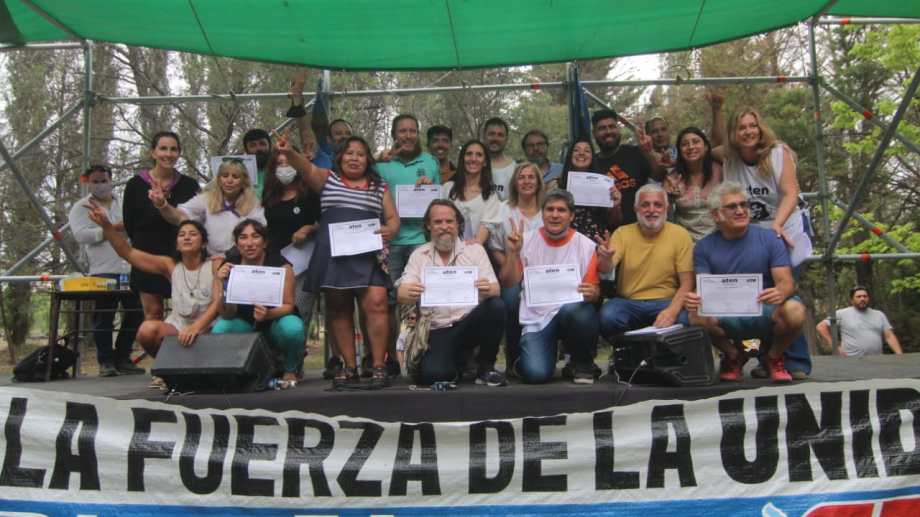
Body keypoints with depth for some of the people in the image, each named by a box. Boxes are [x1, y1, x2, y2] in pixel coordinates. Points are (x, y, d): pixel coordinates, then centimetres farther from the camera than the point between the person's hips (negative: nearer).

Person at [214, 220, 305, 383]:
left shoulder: (280, 265, -16)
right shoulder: (229, 267, -11)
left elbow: (288, 306, -14)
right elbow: (227, 314, -14)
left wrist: (267, 314, -36)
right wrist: (223, 284, -31)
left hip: (275, 322, -2)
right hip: (245, 325, 2)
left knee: (293, 328, -34)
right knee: (220, 330, -27)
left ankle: (291, 370, -1)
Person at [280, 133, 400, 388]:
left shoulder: (380, 186, 17)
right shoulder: (327, 178, 14)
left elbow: (393, 218, 14)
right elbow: (307, 168, -6)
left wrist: (390, 230, -10)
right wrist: (289, 153, -27)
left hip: (368, 253, -1)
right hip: (333, 253, 1)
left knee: (376, 304, -16)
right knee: (338, 310, 3)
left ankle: (378, 365, -10)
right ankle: (349, 367, 11)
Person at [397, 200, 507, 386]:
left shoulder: (474, 249, 7)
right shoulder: (419, 255, 8)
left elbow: (495, 290, -3)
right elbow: (402, 294, -3)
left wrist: (488, 290, -29)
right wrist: (409, 294, -29)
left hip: (470, 322, 1)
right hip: (438, 330, 0)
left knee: (496, 306, -30)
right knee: (433, 374, -27)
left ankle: (486, 367, -8)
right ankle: (458, 361, 11)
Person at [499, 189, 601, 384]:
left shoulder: (586, 246, 3)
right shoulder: (526, 241, 6)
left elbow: (595, 291, 3)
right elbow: (509, 284, 2)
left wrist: (592, 293, -20)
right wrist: (512, 253, -12)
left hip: (573, 313, 0)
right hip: (535, 320, 0)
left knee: (574, 310, -38)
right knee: (536, 374, -24)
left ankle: (583, 363, -7)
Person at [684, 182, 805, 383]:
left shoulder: (769, 238, -1)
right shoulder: (704, 247, 2)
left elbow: (786, 281, -8)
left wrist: (780, 293, -34)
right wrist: (694, 299, -30)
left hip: (766, 313, 0)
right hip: (727, 318, 1)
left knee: (794, 312, -33)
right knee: (697, 317, -31)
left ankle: (774, 358, 3)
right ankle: (733, 355, 4)